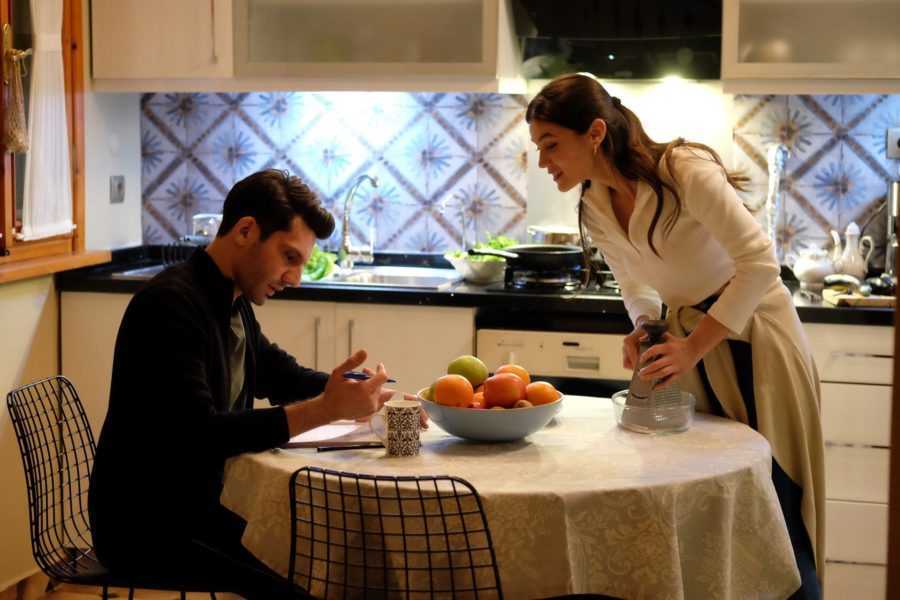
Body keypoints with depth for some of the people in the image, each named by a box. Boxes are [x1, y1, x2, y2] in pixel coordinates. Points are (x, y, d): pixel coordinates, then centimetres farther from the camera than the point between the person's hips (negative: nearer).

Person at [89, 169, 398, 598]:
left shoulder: (235, 303, 6)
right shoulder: (170, 304, -20)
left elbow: (279, 373, 21)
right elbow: (198, 434, -29)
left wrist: (351, 390, 1)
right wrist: (326, 409, -31)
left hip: (196, 507, 9)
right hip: (144, 527, -9)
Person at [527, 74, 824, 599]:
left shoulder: (683, 170, -25)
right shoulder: (594, 207, -2)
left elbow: (760, 263, -26)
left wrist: (694, 347, -26)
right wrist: (643, 328, -10)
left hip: (754, 335, -6)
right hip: (689, 342, 6)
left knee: (773, 504, -4)